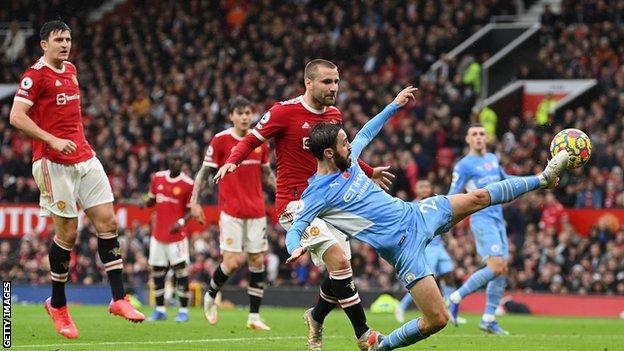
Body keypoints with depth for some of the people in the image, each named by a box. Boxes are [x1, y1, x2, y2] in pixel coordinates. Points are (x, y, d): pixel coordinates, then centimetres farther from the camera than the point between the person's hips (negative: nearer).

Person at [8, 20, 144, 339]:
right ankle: (57, 305, 12)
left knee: (107, 221, -2)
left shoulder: (70, 70, 16)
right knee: (67, 232, -5)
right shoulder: (35, 75, -9)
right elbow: (16, 117, -17)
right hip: (54, 163, -7)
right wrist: (53, 140, -24)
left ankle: (119, 298, -1)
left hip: (84, 158, 7)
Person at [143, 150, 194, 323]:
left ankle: (183, 310, -1)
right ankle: (160, 310, 17)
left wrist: (181, 222, -20)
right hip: (158, 233, 5)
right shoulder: (157, 178, 6)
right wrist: (146, 203, -5)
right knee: (157, 270, 7)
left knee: (180, 269, -8)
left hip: (176, 234, -5)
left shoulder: (188, 184, -7)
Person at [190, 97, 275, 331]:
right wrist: (194, 200, -9)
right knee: (233, 262, -11)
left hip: (256, 211, 4)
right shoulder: (220, 140, -5)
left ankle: (254, 316, 5)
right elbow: (204, 171, -1)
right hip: (231, 211, -4)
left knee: (258, 261, 0)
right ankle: (211, 295, 18)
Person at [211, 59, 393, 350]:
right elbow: (251, 140, -2)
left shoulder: (334, 115, 10)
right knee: (339, 261, -21)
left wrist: (370, 172, 38)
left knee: (341, 274, 5)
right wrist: (232, 162, -20)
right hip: (296, 203, -7)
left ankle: (316, 319, 34)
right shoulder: (284, 111, -10)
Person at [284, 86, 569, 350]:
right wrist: (296, 249, -41)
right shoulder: (317, 194, -17)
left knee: (479, 198, 12)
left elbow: (365, 134, 25)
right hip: (404, 246, -8)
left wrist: (393, 106, 30)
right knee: (437, 319, -12)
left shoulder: (348, 160, 5)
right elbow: (294, 231, -18)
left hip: (416, 214, 8)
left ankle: (543, 178, 28)